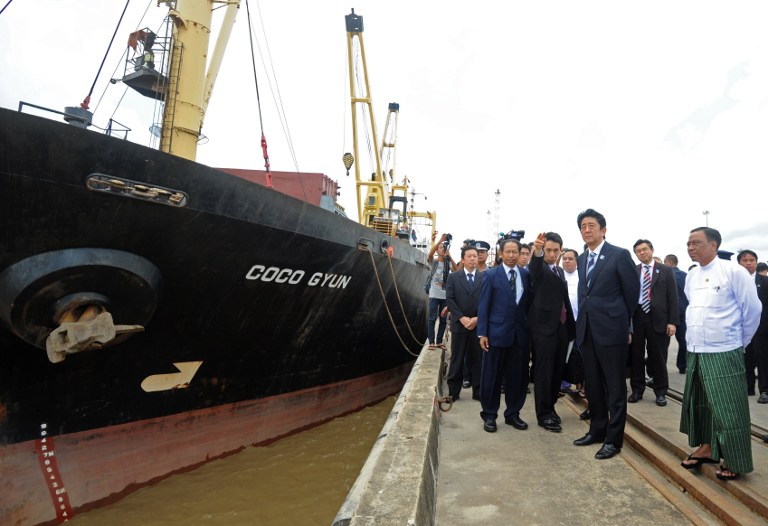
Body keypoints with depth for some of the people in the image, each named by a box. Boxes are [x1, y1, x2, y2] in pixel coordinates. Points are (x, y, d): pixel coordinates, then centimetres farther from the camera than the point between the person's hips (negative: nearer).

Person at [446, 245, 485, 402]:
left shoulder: (485, 277, 5)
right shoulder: (453, 277, 5)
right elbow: (450, 300, -2)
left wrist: (477, 318, -11)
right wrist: (462, 318, -12)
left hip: (479, 324, 0)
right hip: (459, 324, 0)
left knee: (478, 359, 7)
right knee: (457, 360, 6)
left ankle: (478, 392, 17)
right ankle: (453, 392, 14)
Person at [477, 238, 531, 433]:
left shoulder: (526, 275, 7)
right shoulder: (491, 275, -2)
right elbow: (483, 305, -4)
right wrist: (482, 333, -9)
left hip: (520, 333, 3)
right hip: (497, 332, -3)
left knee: (517, 376, 10)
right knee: (492, 376, 5)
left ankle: (513, 413, 25)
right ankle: (489, 415, 18)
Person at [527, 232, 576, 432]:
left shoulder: (559, 271, 17)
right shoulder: (539, 268, -5)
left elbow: (565, 299, 19)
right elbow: (535, 265, -31)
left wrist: (572, 327, 16)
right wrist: (537, 250, -53)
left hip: (562, 326, 7)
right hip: (544, 326, -7)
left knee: (558, 370, 12)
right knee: (544, 372, -2)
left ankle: (550, 406, 26)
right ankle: (544, 414, 7)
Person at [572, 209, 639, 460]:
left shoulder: (620, 255, -7)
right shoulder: (582, 259, 12)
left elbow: (632, 291, -3)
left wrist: (624, 324, 4)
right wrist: (582, 320, 9)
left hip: (611, 330, -6)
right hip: (587, 330, 6)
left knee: (615, 388, 4)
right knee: (592, 385, 15)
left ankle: (614, 439, 15)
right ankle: (597, 430, 30)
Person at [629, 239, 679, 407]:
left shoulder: (666, 271, 4)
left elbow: (673, 297, 0)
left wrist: (673, 321, -8)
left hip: (658, 318, -1)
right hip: (636, 318, 1)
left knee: (658, 357, 7)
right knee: (636, 356, 9)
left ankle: (660, 392, 20)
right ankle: (637, 390, 21)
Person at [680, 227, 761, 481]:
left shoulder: (734, 272, -11)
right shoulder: (691, 276, 6)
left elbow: (752, 310, -5)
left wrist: (739, 342, 4)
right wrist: (698, 338, 17)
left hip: (724, 354, -6)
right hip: (695, 352, 6)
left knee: (728, 410, 3)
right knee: (700, 404, 15)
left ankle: (733, 461, 18)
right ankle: (706, 448, 31)